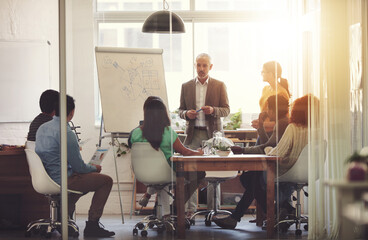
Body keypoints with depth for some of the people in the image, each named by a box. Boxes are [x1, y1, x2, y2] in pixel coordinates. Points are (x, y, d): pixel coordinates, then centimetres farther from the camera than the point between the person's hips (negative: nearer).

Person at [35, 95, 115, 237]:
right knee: (106, 180, 1)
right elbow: (78, 166, -16)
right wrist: (94, 168, 5)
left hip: (45, 179, 9)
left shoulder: (42, 128, 7)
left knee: (82, 177, 33)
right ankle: (92, 225, 1)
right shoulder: (66, 133, -20)